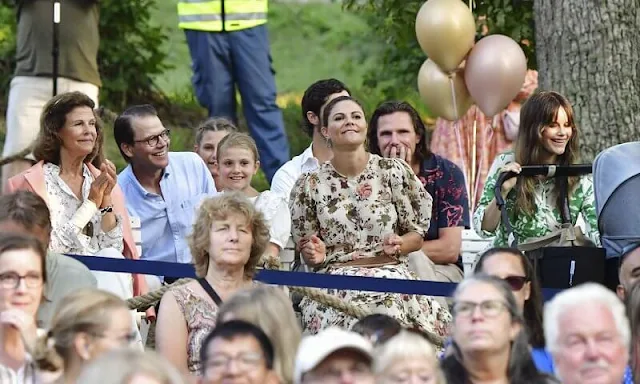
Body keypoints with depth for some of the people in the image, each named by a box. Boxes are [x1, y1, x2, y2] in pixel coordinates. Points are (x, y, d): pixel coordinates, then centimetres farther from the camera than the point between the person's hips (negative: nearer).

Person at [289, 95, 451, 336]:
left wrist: (398, 244, -10)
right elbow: (307, 253, 16)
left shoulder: (394, 172, 7)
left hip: (390, 271, 0)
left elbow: (417, 235, 12)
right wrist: (315, 255, -8)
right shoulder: (309, 186, 9)